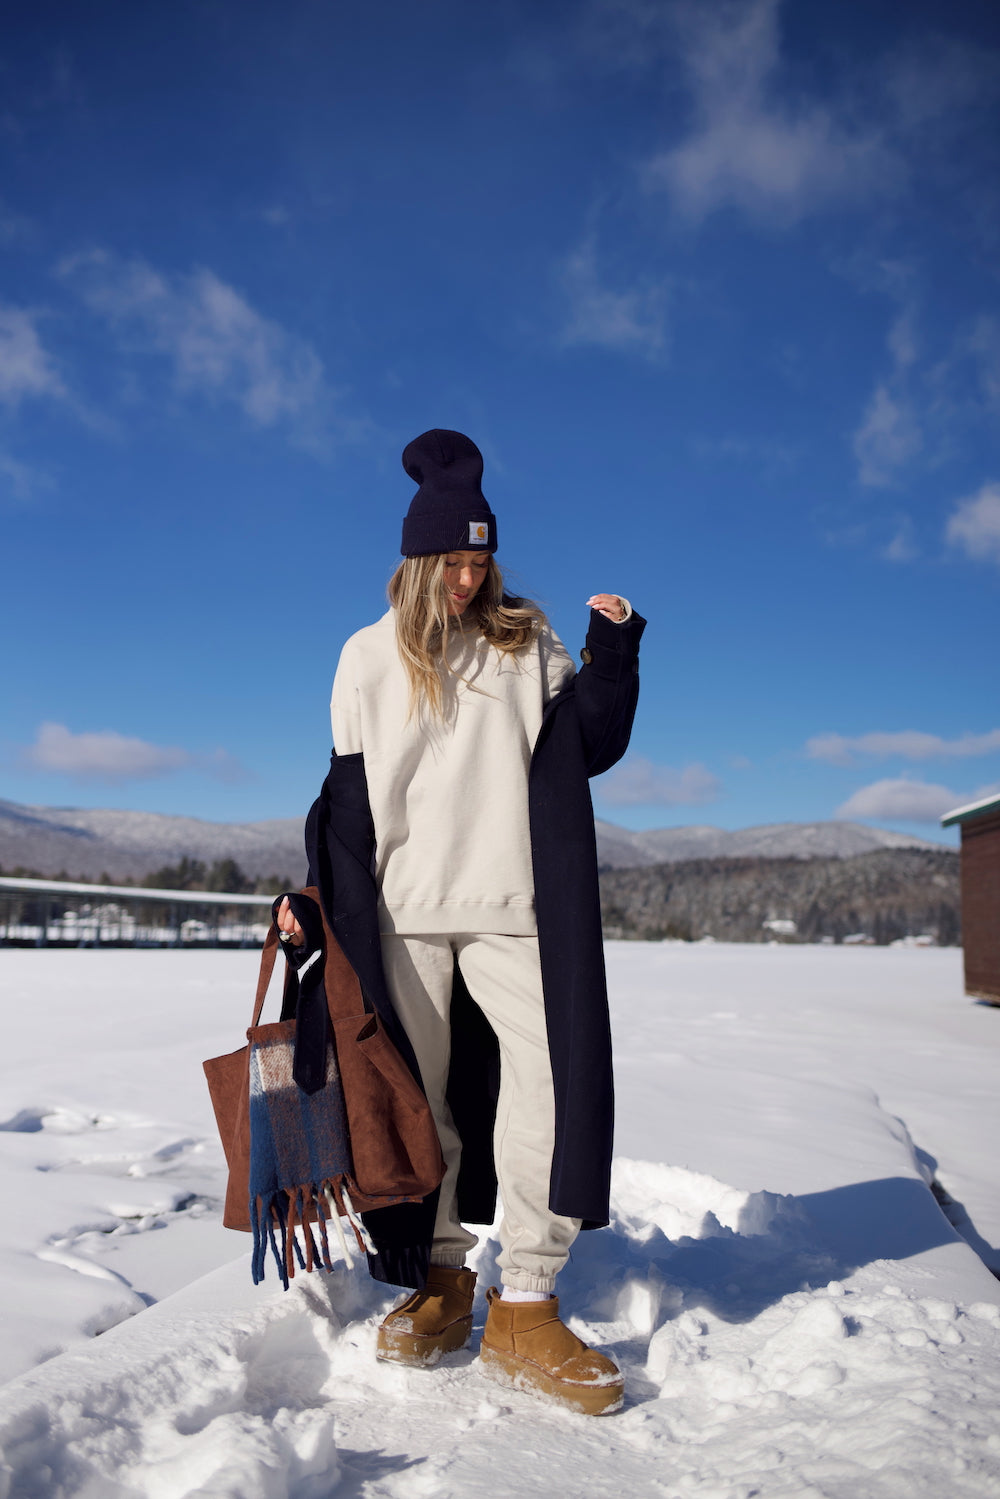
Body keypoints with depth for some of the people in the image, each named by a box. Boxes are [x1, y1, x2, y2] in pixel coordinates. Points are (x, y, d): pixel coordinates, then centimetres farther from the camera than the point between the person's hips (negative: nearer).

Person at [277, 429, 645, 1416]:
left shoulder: (526, 641, 10)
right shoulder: (371, 655, 10)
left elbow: (591, 750, 7)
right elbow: (346, 787, 13)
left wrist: (614, 654, -4)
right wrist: (314, 891, 6)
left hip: (509, 901, 0)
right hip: (402, 902, 1)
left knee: (559, 1069, -13)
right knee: (416, 1093, 5)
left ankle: (525, 1311, -5)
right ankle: (442, 1284, 21)